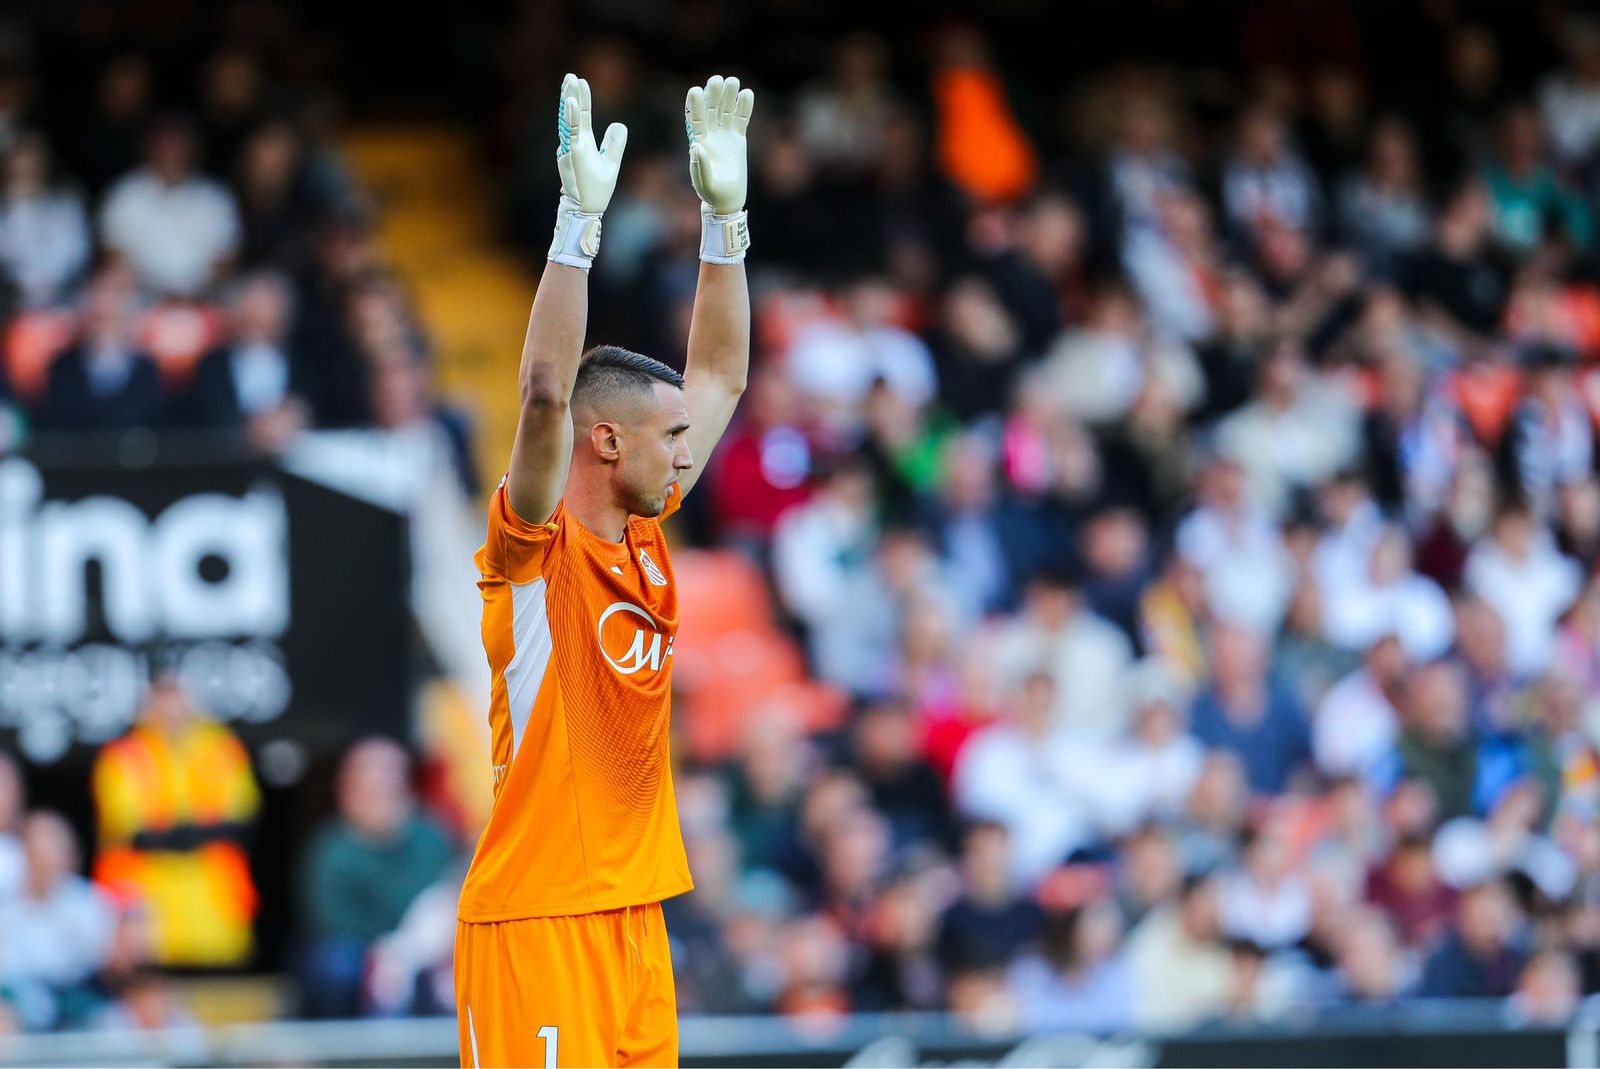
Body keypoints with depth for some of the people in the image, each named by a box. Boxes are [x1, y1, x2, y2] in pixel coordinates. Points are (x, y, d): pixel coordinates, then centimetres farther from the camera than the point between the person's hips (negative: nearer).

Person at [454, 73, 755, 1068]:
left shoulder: (641, 539, 11)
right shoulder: (537, 549, -9)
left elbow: (719, 381, 18)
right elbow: (547, 395, -24)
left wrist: (724, 217, 12)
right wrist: (580, 220, -28)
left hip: (633, 915, 8)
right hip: (534, 921, -8)